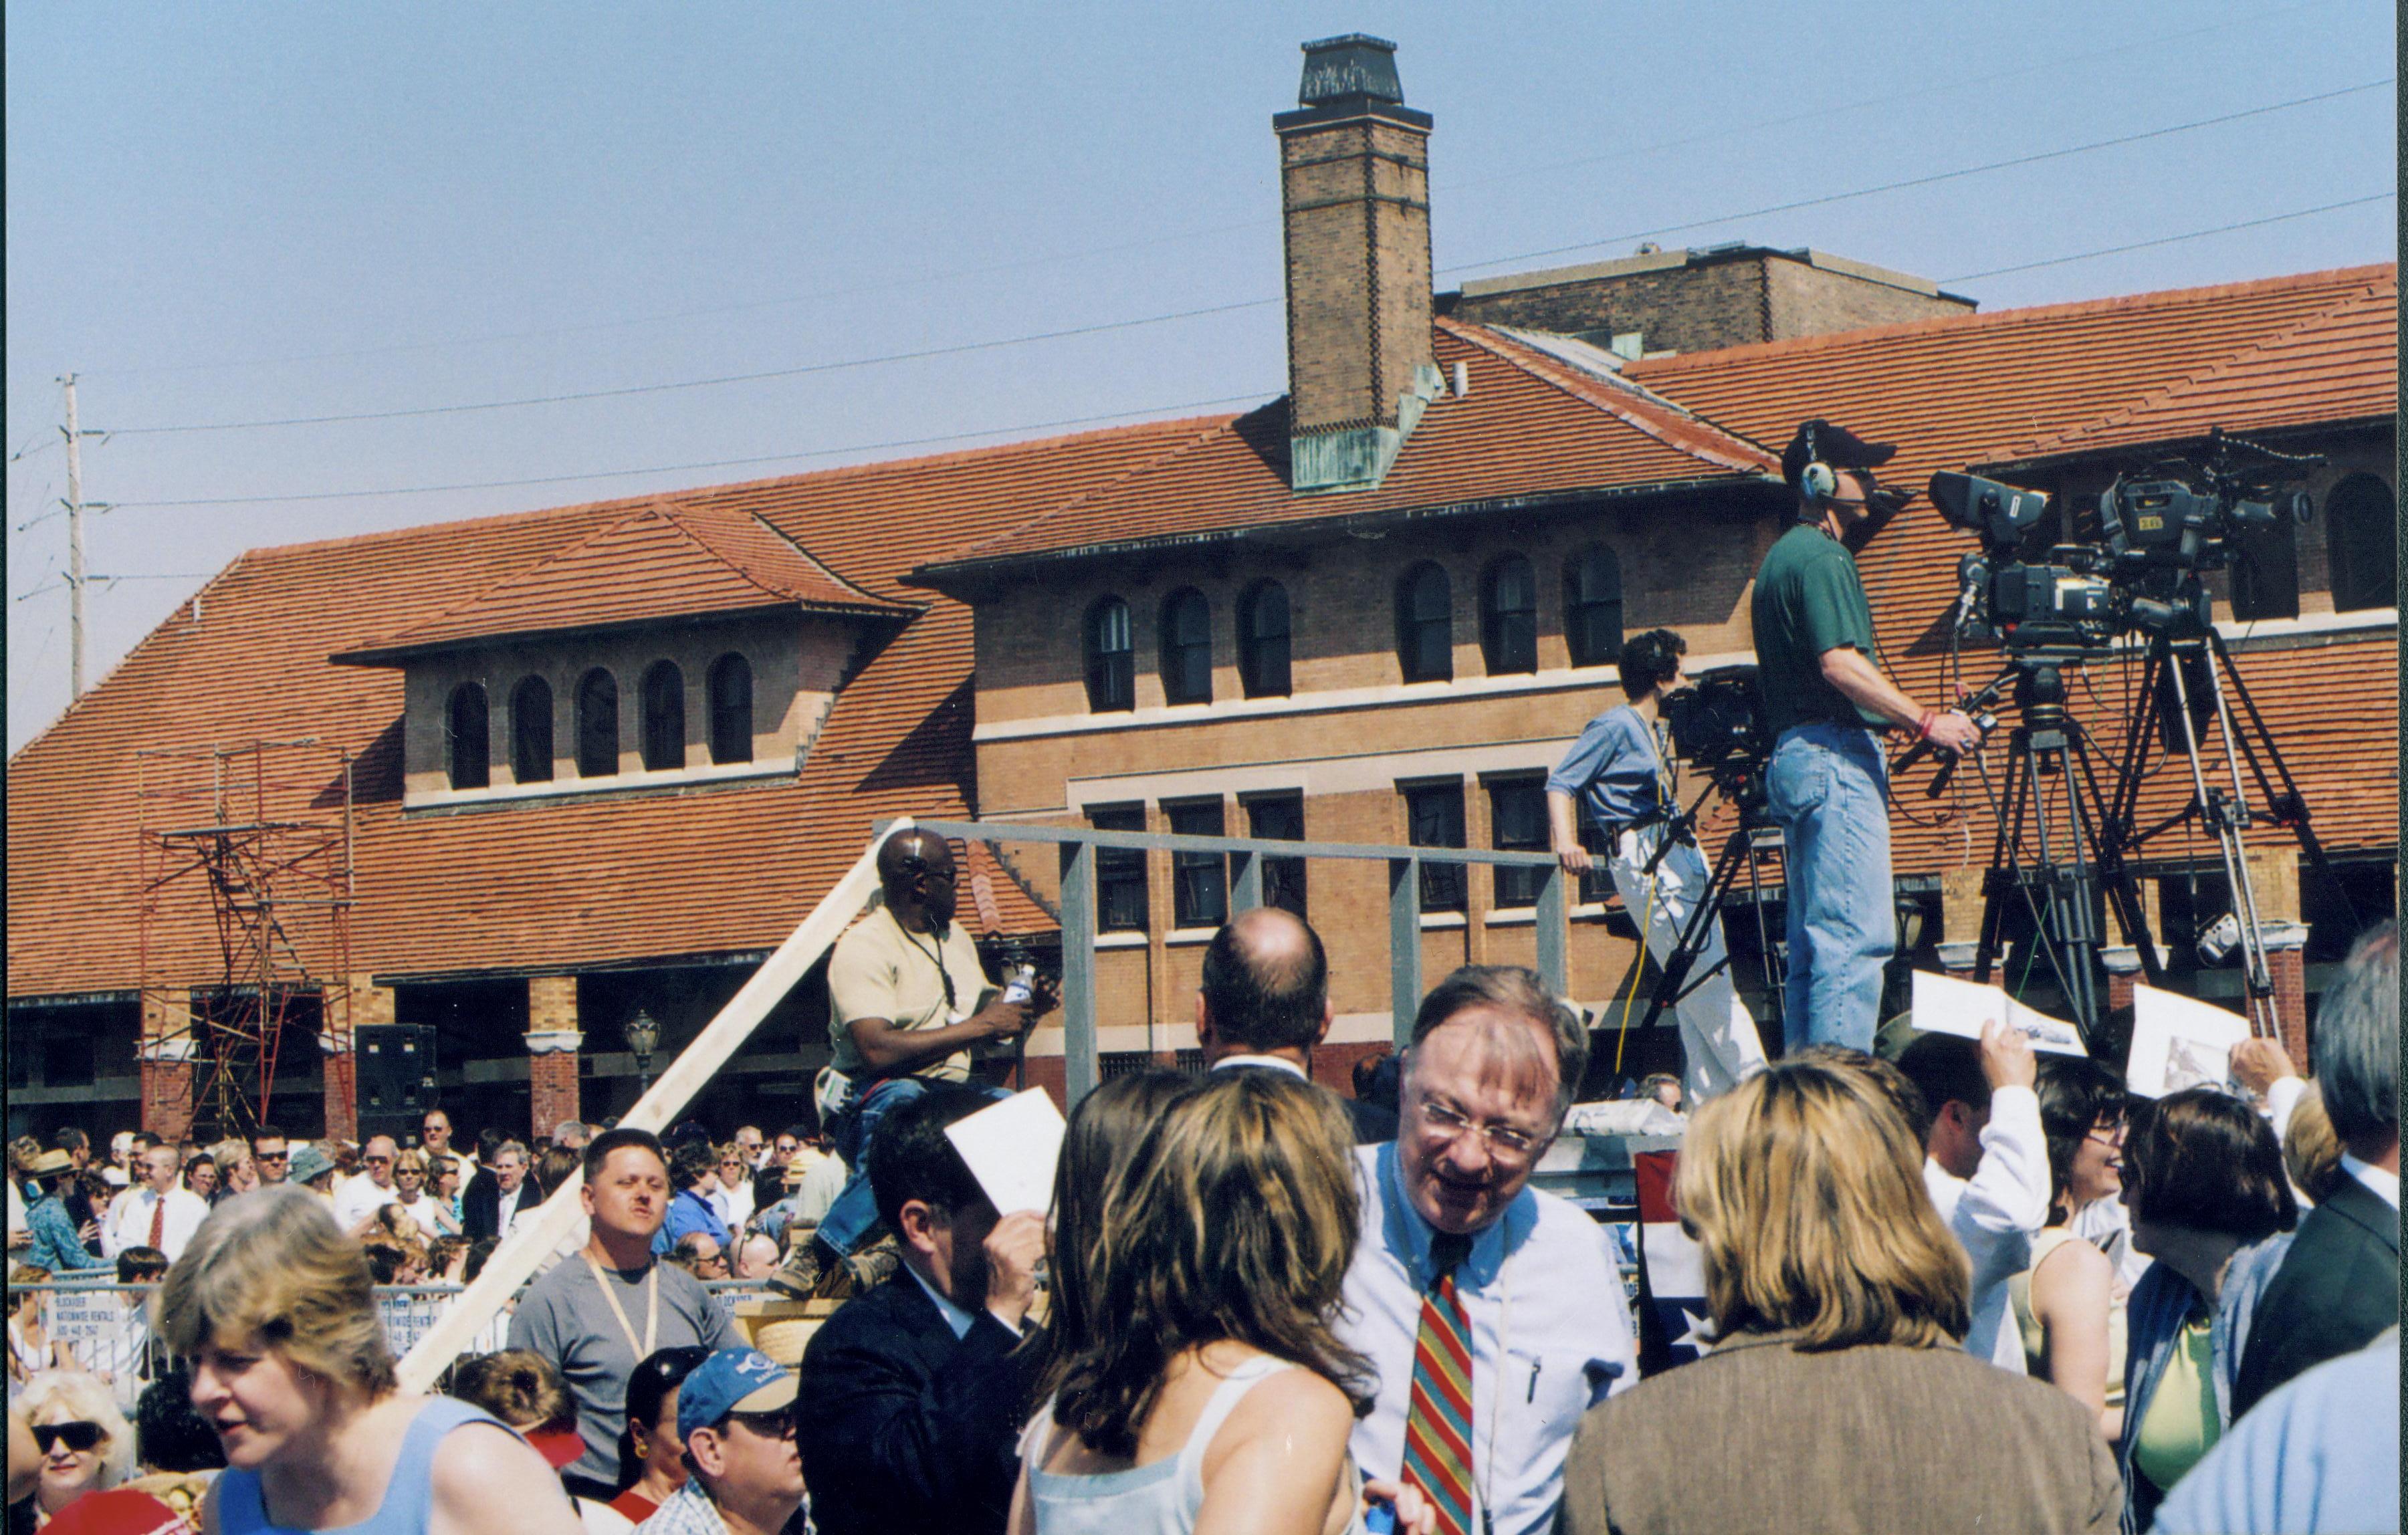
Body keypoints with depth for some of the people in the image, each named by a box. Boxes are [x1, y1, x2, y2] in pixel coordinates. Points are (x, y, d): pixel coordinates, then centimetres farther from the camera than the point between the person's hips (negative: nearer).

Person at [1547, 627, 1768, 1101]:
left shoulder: (1655, 731, 21)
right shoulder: (1614, 727, -6)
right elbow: (1561, 783, -12)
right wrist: (1566, 843, -25)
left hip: (1679, 852, 10)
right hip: (1642, 855, -10)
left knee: (1699, 981, 5)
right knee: (1701, 974, -13)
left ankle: (1710, 1098, 5)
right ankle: (1757, 1082, -16)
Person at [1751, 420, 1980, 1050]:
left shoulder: (1779, 556, 21)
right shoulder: (1821, 557, -10)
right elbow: (1841, 664, -20)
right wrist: (1926, 722, -19)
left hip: (1793, 756, 11)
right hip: (1836, 756, -11)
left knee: (1814, 944, 10)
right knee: (1855, 938, -13)